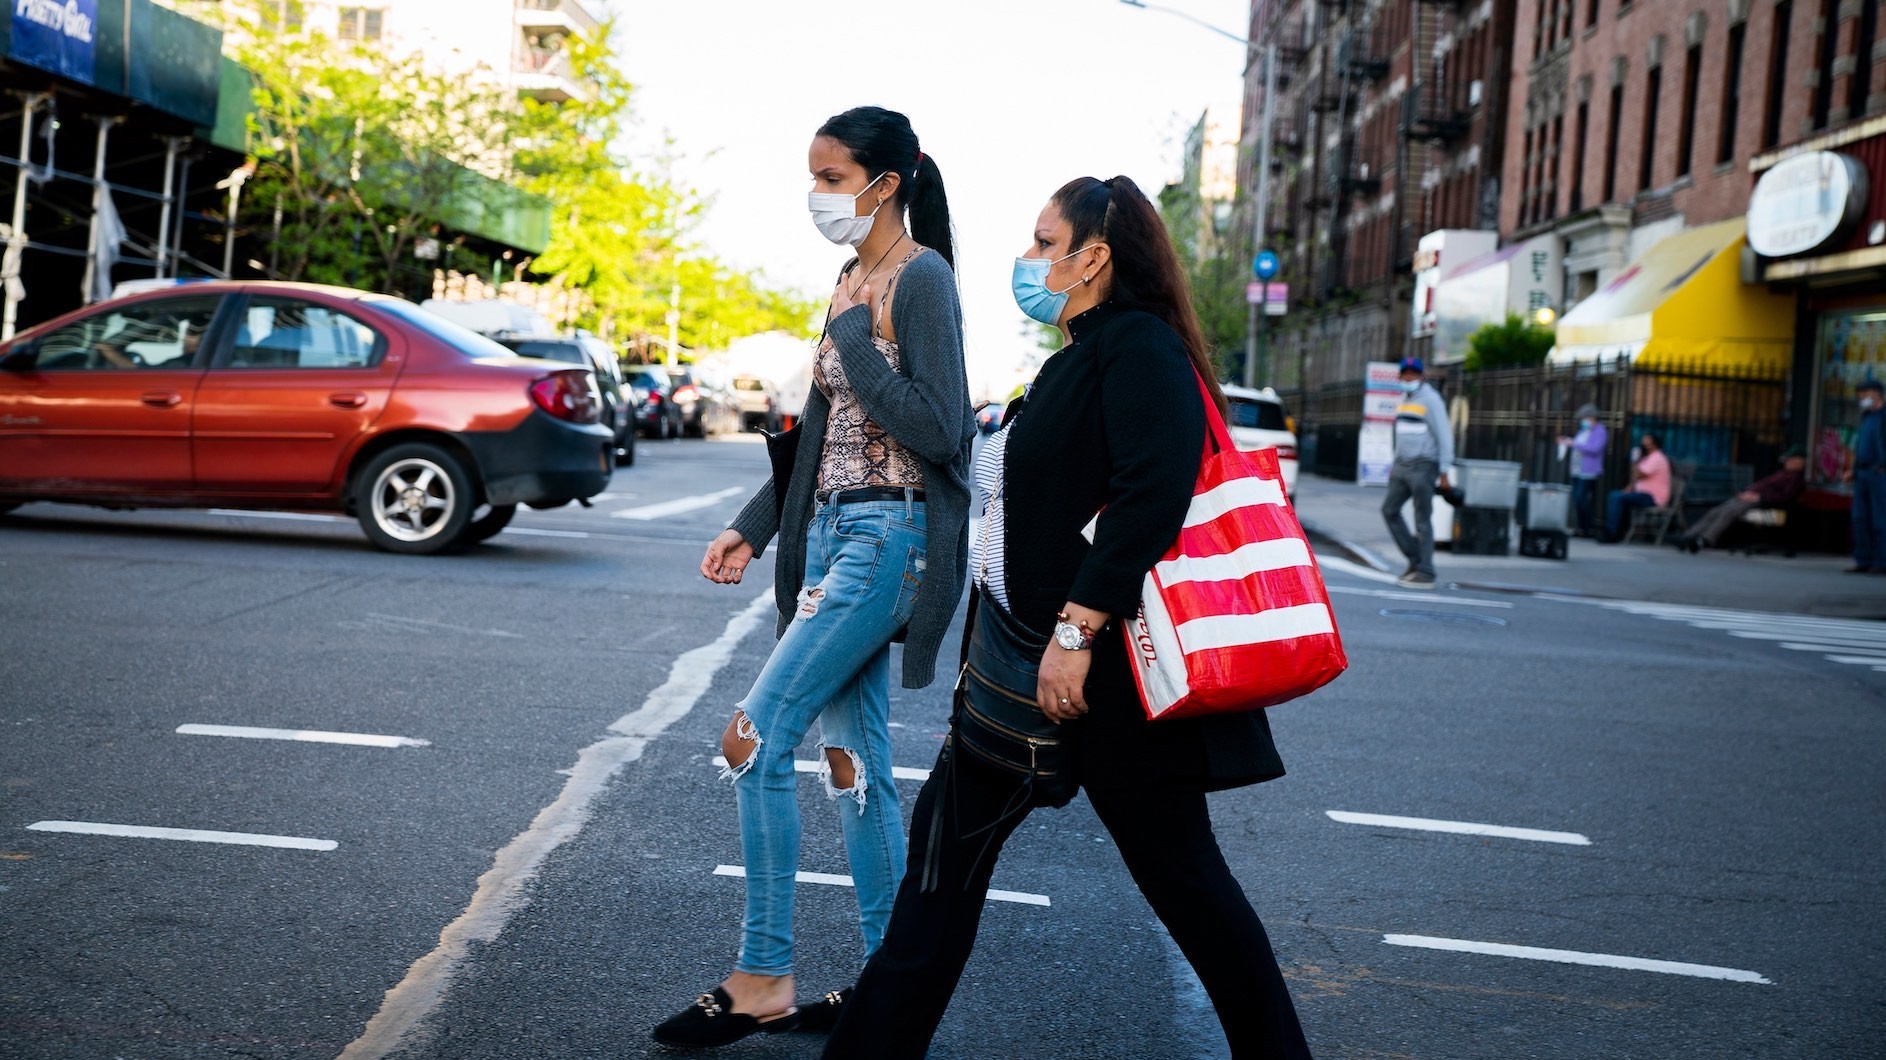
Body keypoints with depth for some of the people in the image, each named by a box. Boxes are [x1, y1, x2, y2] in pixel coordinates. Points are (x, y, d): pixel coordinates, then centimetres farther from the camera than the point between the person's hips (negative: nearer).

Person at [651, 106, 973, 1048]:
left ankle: (763, 982, -1)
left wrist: (854, 338, -14)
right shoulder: (850, 279, 16)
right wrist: (751, 528, 14)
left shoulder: (921, 277, -11)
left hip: (889, 537, -9)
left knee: (755, 739, -11)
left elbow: (934, 431, -19)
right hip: (832, 532, 9)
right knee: (854, 758, 10)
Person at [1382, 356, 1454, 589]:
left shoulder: (1430, 399, -9)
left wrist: (1444, 471, -15)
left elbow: (1444, 436, -12)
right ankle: (1414, 558, 14)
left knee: (1422, 520, -6)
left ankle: (1425, 574, -2)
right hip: (1402, 465, 8)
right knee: (1389, 510, 5)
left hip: (1423, 467, -8)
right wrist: (1395, 464, 20)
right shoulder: (1404, 399, 16)